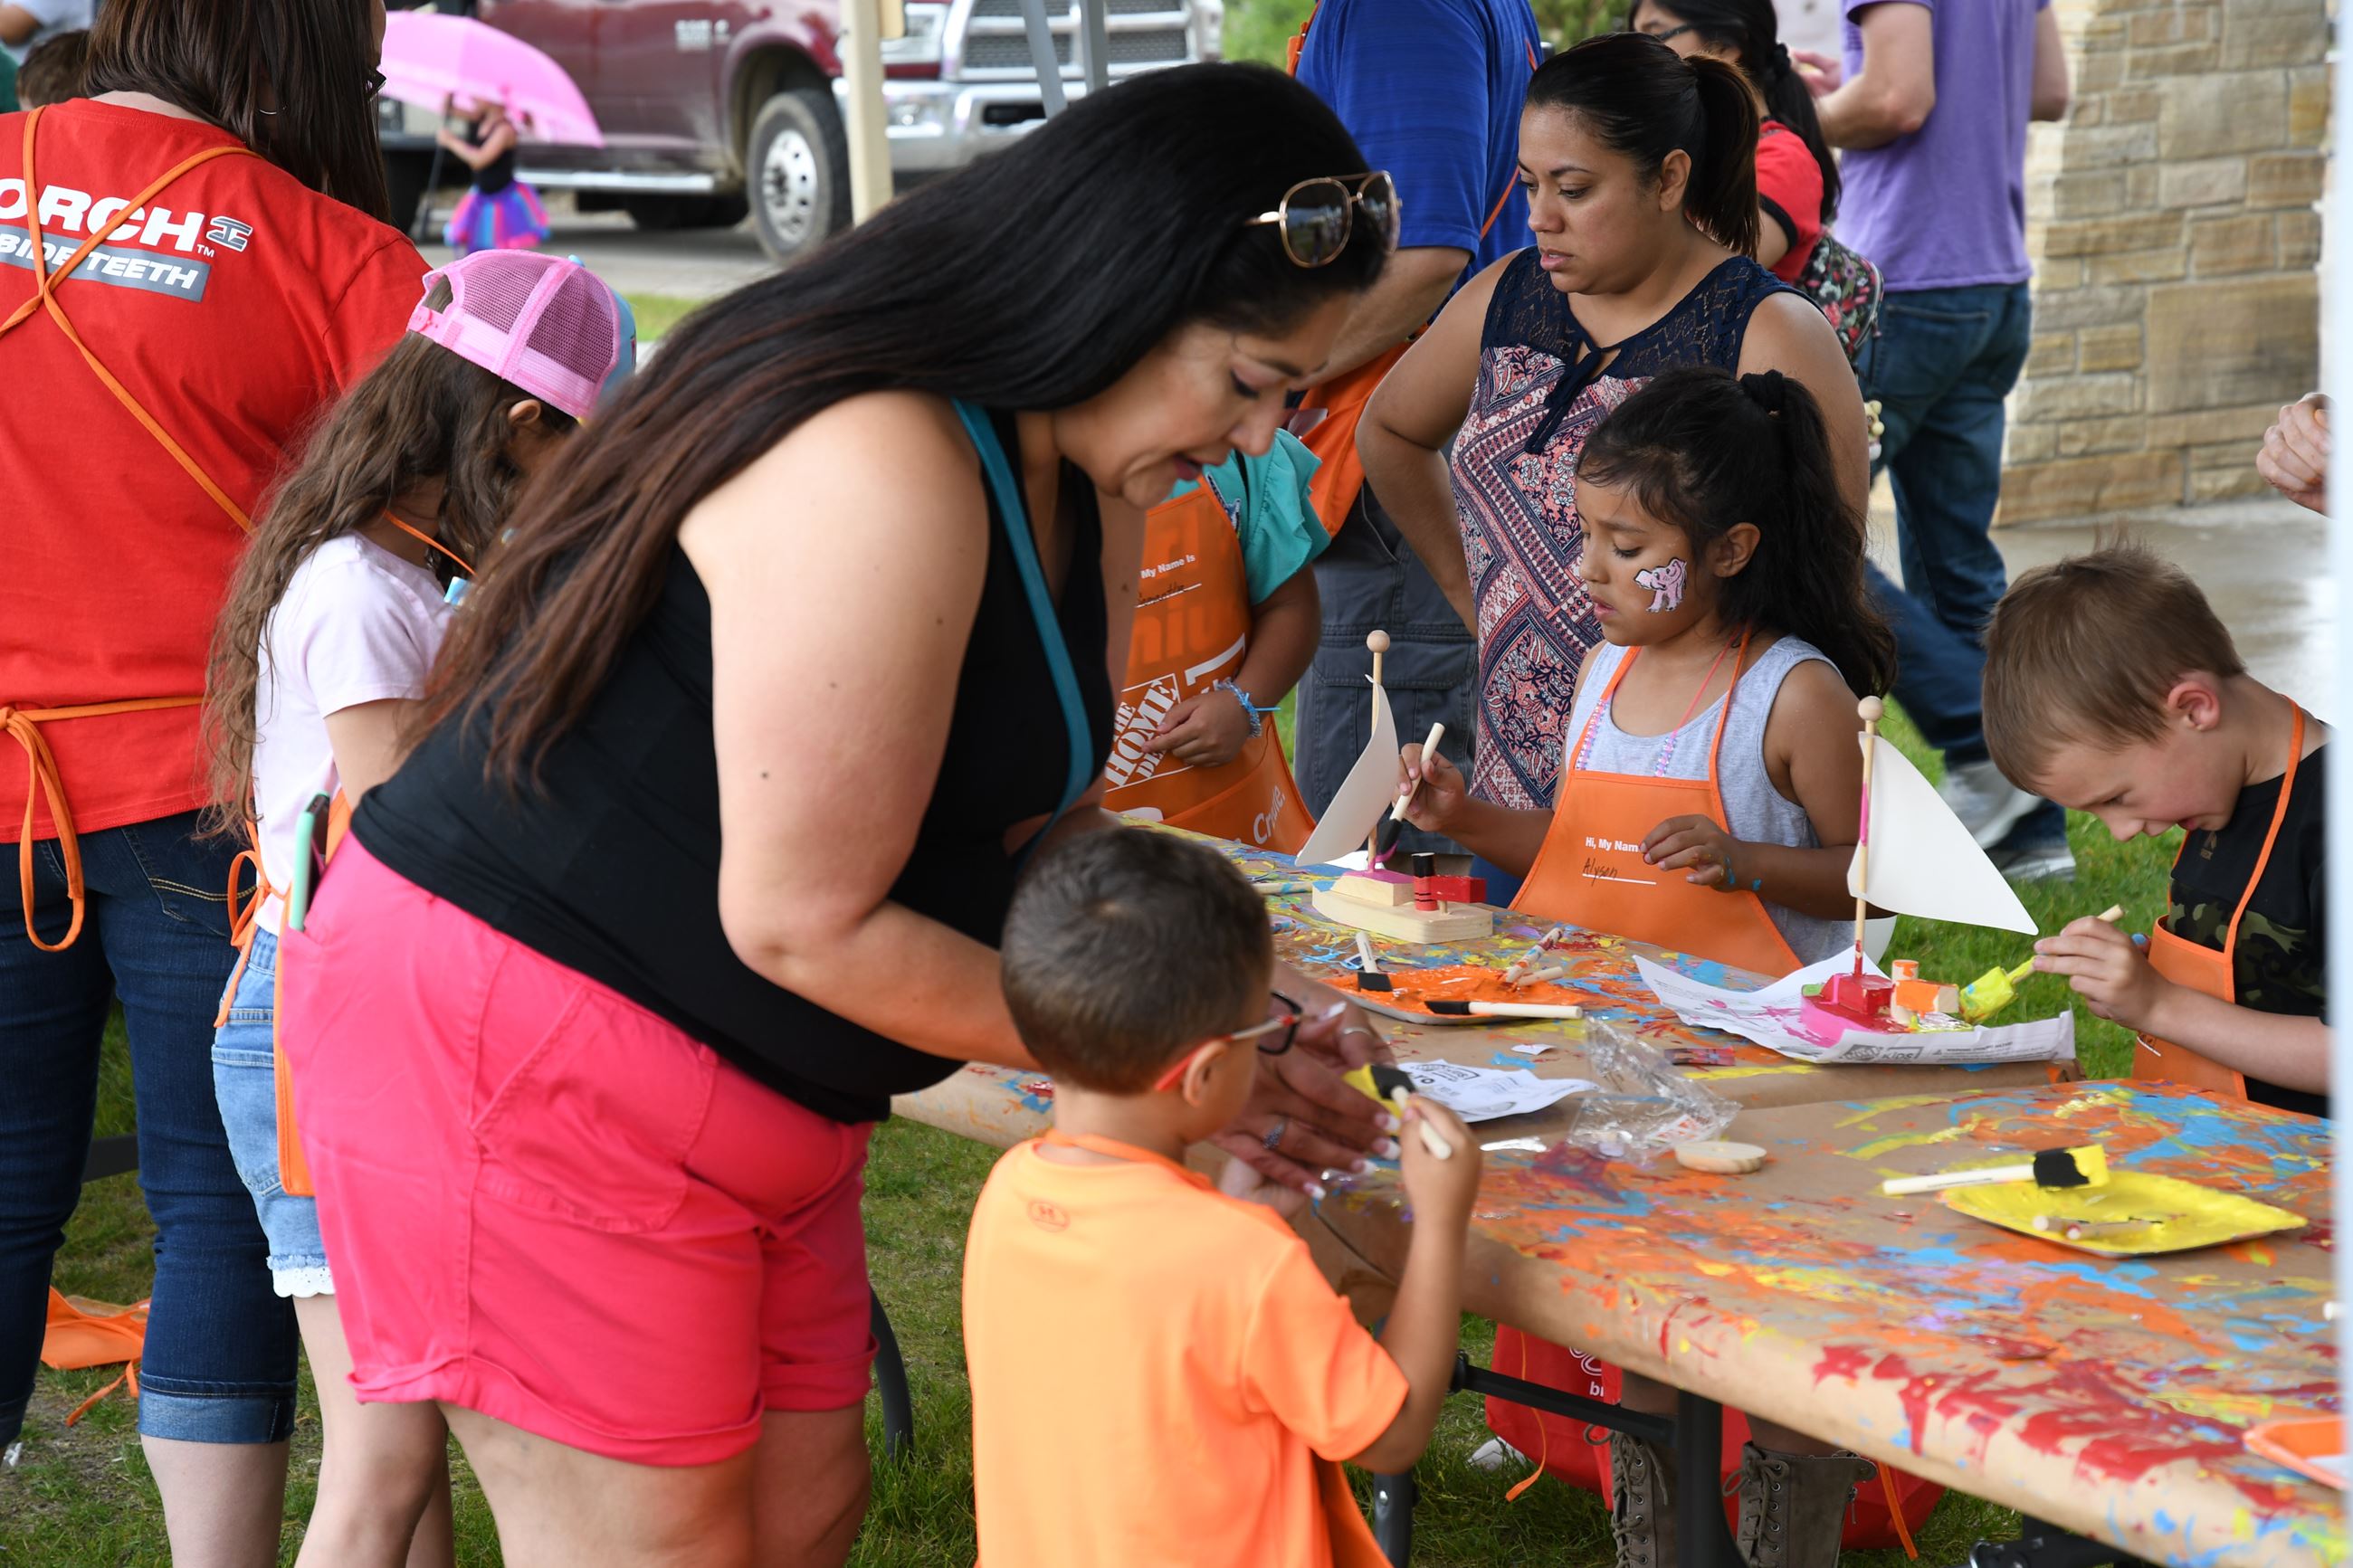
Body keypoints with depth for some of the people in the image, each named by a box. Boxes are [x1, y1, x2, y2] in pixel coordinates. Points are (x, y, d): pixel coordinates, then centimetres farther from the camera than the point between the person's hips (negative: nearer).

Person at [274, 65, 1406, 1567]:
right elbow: (804, 923, -25)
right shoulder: (879, 478, -28)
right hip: (518, 1034, -10)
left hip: (749, 1084, 10)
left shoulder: (1083, 483, 4)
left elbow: (1043, 824, 11)